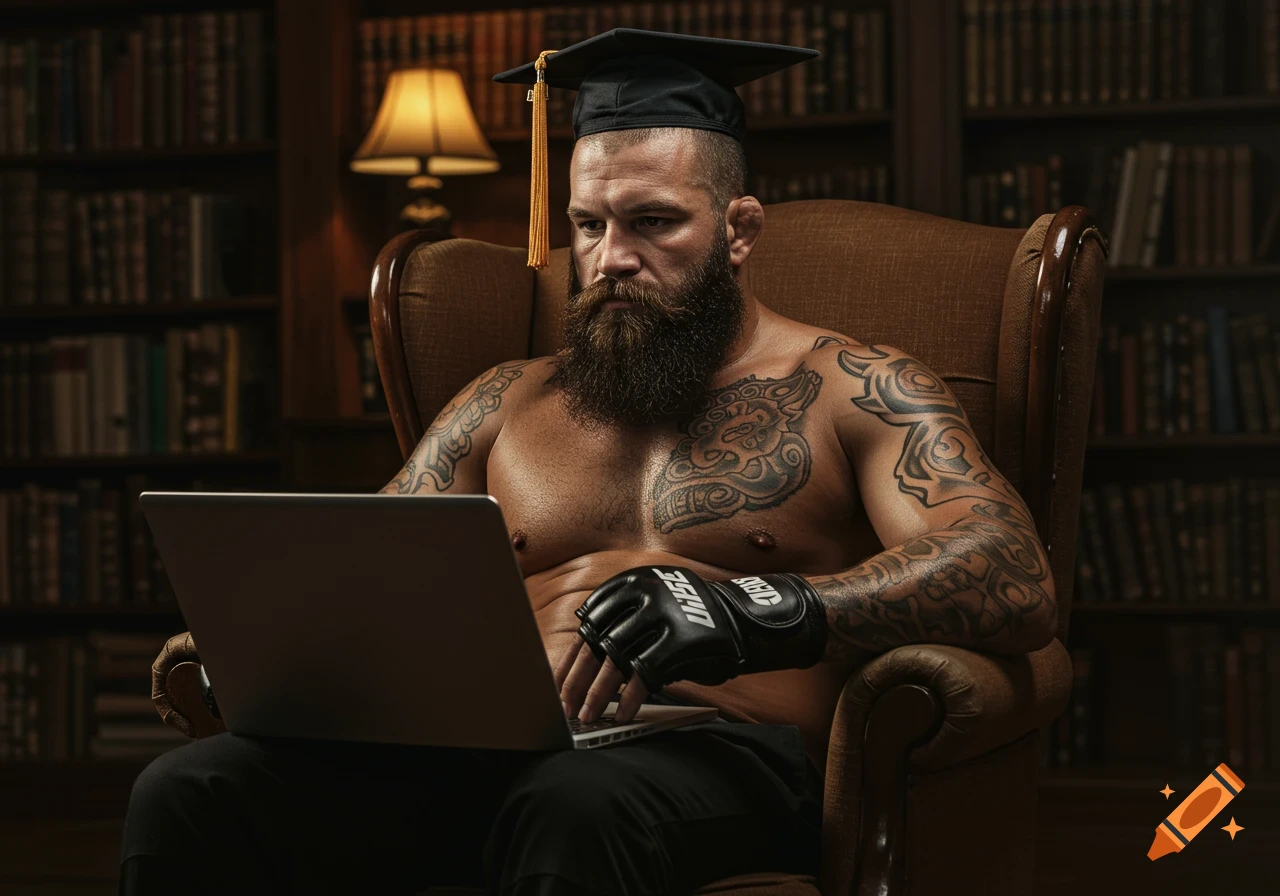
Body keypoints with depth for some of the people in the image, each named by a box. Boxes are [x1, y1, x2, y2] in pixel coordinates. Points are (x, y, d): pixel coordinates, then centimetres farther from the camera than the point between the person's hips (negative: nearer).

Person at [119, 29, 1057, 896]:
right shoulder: (508, 403, 27)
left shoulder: (855, 390, 10)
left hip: (717, 756, -4)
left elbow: (1017, 584, -7)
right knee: (187, 795, -23)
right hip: (485, 749, 5)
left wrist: (757, 613, -25)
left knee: (577, 806, -41)